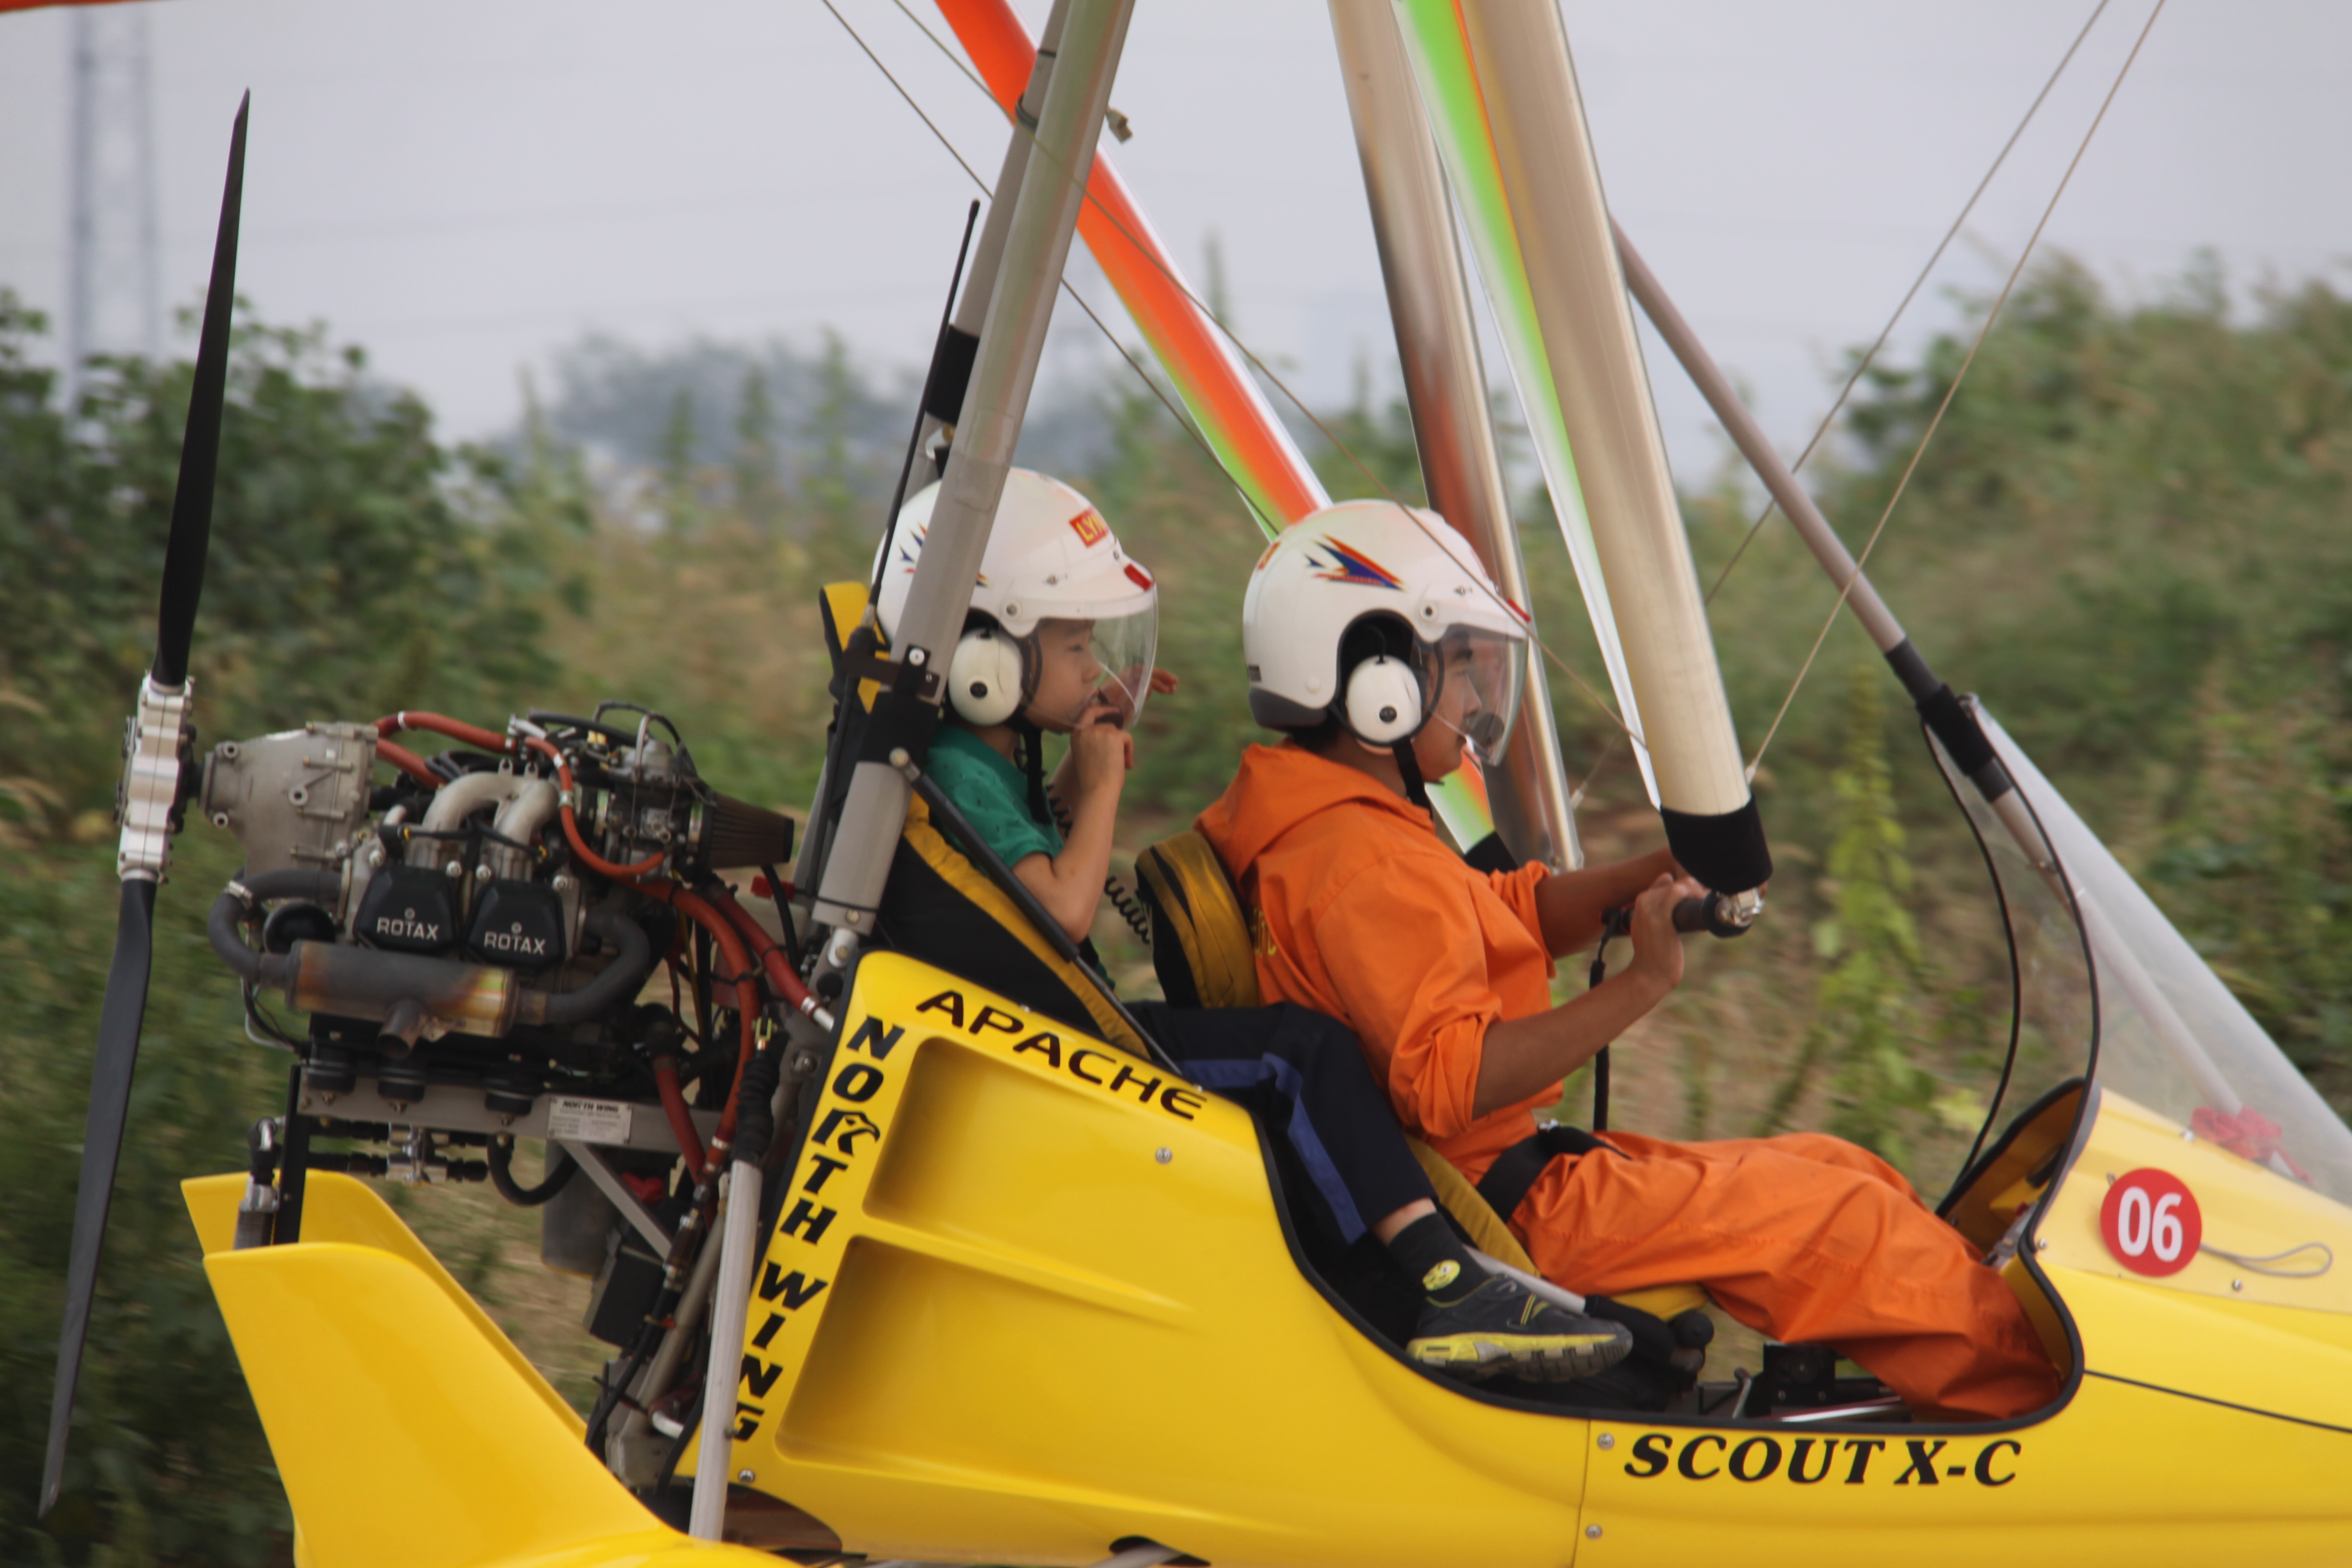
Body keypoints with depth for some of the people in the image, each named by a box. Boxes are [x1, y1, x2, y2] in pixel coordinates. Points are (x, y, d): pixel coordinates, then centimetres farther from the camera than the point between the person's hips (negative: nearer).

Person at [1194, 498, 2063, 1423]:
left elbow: (1514, 915, 22)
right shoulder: (1364, 867, -22)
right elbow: (1449, 1079, -32)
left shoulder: (1339, 830, 14)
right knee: (1833, 1219, -10)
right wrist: (1641, 984, -30)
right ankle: (2023, 1390, 0)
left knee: (1840, 1175, 12)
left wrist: (1653, 879, 4)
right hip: (1503, 1209, -11)